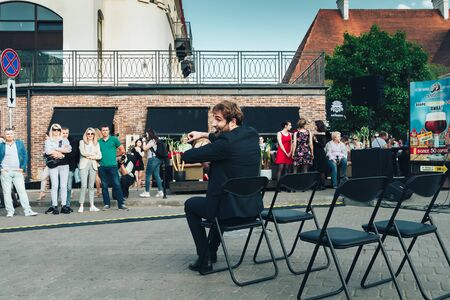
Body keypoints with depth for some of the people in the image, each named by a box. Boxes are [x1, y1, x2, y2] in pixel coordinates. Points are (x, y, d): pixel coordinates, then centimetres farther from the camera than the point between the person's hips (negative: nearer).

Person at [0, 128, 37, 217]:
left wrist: (23, 168, 0)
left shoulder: (20, 143, 9)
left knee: (22, 191, -3)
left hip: (18, 172, 0)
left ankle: (28, 211, -3)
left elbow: (25, 156, 8)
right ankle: (10, 211, 9)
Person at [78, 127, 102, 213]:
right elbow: (82, 152, -7)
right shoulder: (82, 142, 10)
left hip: (93, 166, 3)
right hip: (84, 165, -2)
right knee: (84, 186, -11)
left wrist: (90, 156, -6)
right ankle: (81, 206, -8)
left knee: (91, 186, 3)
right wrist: (94, 154, -1)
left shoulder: (96, 144, 16)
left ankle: (92, 206, 4)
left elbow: (99, 156, 5)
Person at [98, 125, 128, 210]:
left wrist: (113, 155, 8)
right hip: (102, 167, 3)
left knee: (117, 185, -4)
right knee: (104, 186, 7)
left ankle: (121, 204, 0)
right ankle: (106, 204, 16)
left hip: (112, 166, -2)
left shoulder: (114, 139, 4)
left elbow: (122, 151, 5)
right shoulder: (98, 142, 10)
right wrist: (98, 158, 0)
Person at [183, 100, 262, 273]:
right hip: (253, 207, 8)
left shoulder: (226, 143, -23)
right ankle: (212, 252, 45)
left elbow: (187, 156, -17)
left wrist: (202, 159, 4)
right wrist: (206, 135, 23)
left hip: (231, 210, -8)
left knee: (190, 205, 20)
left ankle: (204, 260, 17)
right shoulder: (252, 135, 1)